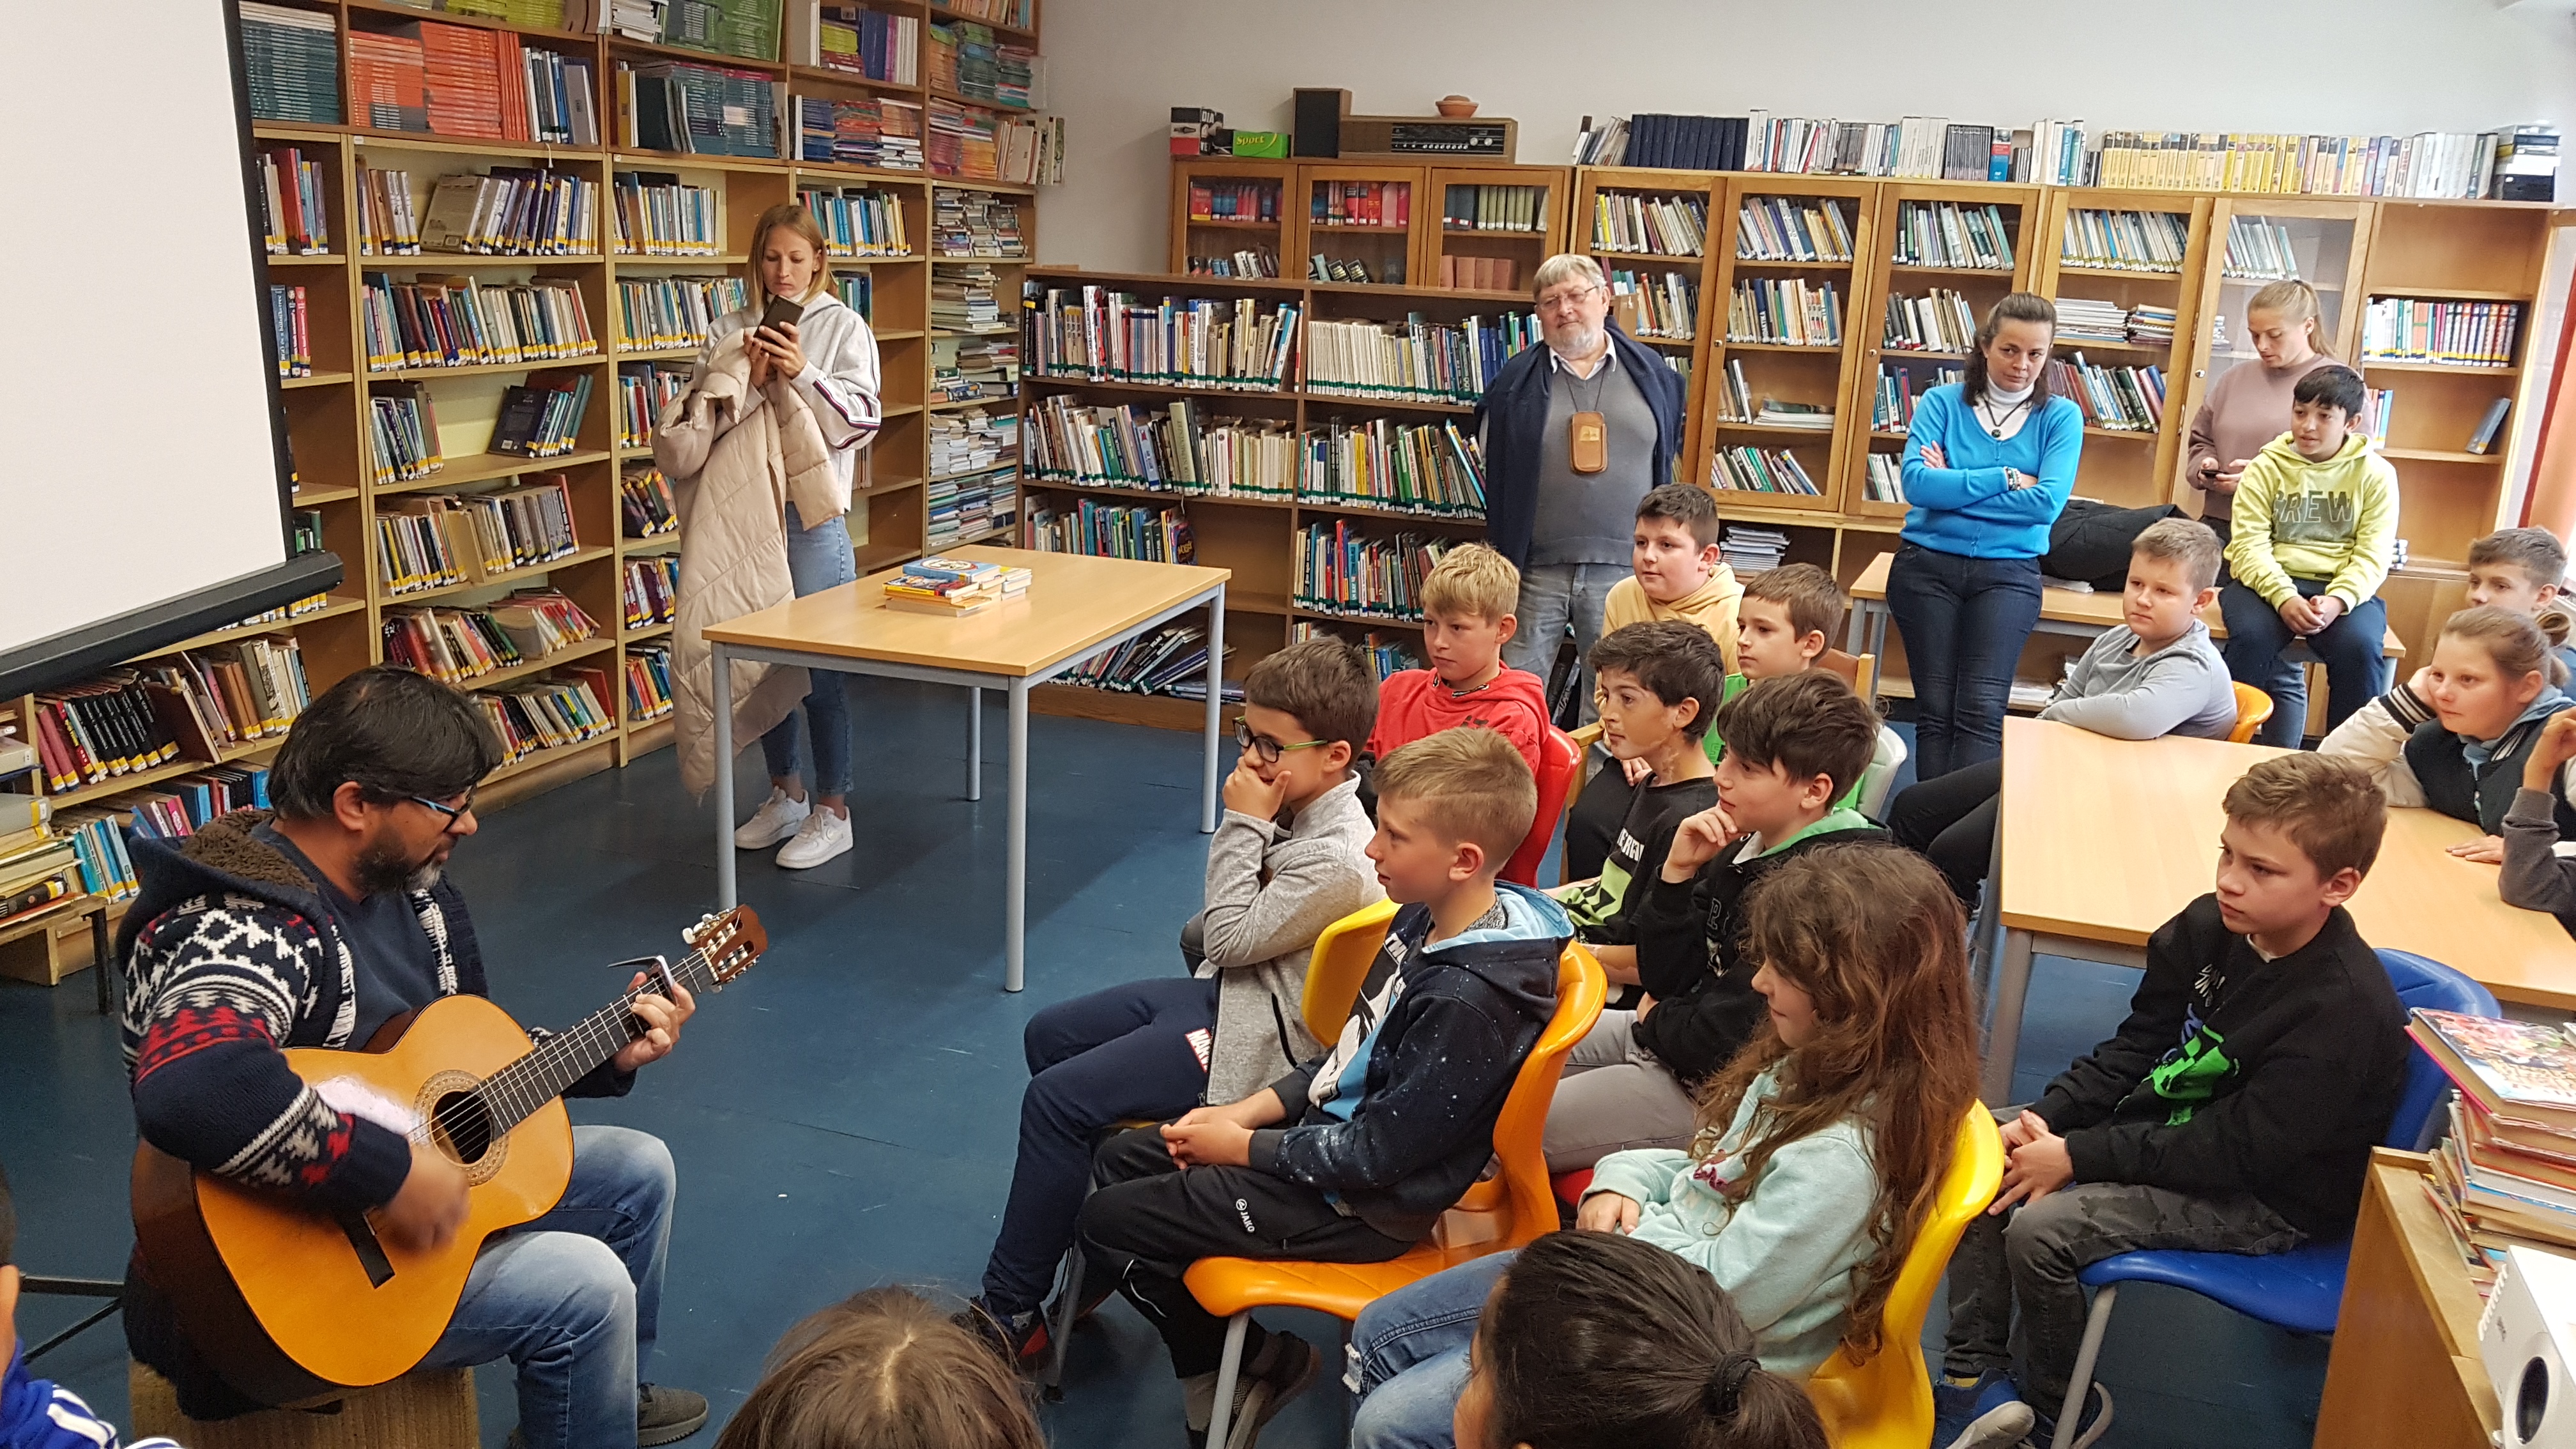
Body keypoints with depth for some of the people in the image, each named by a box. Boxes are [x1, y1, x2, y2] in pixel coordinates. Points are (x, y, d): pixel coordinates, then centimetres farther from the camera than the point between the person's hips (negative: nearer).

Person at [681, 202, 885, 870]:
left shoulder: (843, 327, -1)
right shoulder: (730, 331, 8)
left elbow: (861, 421, -8)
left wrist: (802, 374, -21)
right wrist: (746, 378, -14)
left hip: (812, 513, -4)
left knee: (820, 663, -1)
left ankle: (832, 811, 10)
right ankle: (785, 793, 29)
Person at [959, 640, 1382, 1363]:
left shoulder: (1338, 859, -29)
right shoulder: (1298, 803, 1)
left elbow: (1230, 938, -20)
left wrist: (1243, 826, -19)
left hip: (1254, 1038, -11)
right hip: (1223, 989, 11)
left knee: (1056, 1100, -15)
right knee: (1049, 1036, 14)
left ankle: (1009, 1314, -1)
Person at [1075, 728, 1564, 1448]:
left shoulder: (1469, 1000, -32)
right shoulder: (1429, 919, -4)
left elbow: (1375, 1154, -25)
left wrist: (1242, 1146, -12)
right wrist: (1248, 1111, 1)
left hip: (1360, 1207, -9)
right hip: (1328, 1128, 9)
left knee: (1109, 1222, -3)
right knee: (1120, 1159, 15)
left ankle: (1257, 1361, 15)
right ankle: (1211, 1372, 20)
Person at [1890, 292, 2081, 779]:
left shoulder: (2061, 418, 6)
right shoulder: (1942, 402, 5)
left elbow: (2048, 502, -9)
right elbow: (1916, 483, -10)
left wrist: (1953, 485, -6)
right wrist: (2006, 479, -9)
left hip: (2009, 572, 0)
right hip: (1928, 565, 0)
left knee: (1983, 708, -15)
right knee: (1936, 707, -5)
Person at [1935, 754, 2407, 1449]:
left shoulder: (2344, 1009, -27)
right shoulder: (2212, 927, -5)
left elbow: (2236, 1151, -26)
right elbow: (2137, 1046, 5)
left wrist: (2077, 1155, -25)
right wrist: (2047, 1117, -10)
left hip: (2267, 1199, -8)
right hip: (2169, 1128, 8)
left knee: (2040, 1228, -23)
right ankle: (1975, 1378, 5)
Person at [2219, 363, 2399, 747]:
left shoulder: (2376, 474, 5)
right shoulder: (2266, 467, 4)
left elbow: (2373, 555, -3)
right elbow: (2250, 544, -6)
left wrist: (2337, 600, -23)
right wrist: (2283, 597, -23)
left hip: (2343, 588, 0)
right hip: (2271, 582, 0)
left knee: (2359, 647, -30)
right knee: (2251, 636, -32)